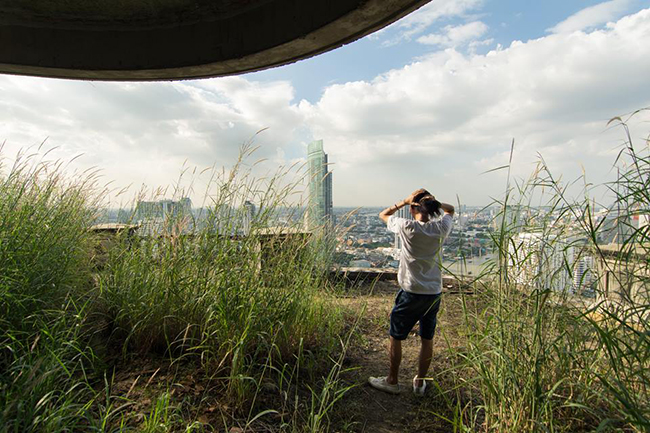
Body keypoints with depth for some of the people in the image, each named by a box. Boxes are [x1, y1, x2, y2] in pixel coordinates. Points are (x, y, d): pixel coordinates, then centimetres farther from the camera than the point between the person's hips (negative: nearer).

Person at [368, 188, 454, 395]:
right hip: (434, 293, 4)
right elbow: (450, 210, 18)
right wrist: (434, 202, -2)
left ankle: (392, 381, 27)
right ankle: (420, 382, 33)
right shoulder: (440, 228, -5)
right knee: (427, 339, 18)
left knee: (395, 337, 13)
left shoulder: (407, 227, -15)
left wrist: (404, 201, -7)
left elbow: (383, 215, 2)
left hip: (411, 293, -4)